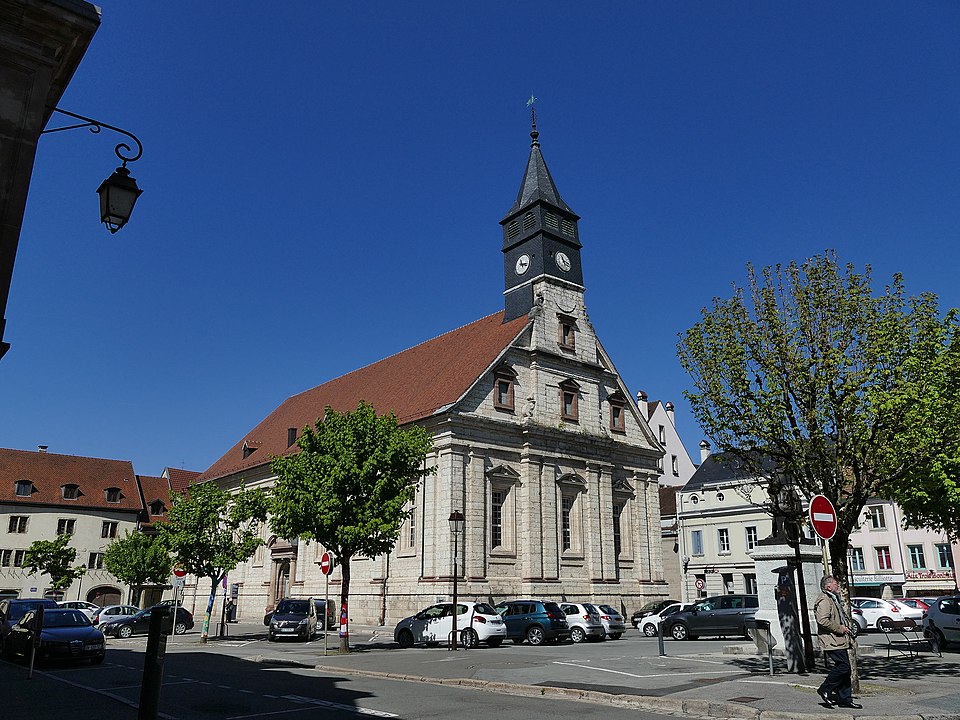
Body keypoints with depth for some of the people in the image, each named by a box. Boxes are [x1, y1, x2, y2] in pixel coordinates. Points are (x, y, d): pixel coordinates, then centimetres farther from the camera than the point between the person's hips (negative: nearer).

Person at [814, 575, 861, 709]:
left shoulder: (833, 599, 22)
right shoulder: (824, 600, -14)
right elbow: (823, 620, -25)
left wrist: (847, 626, 19)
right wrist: (840, 628, -18)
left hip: (840, 641, 11)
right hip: (832, 642, -11)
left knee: (844, 668, 9)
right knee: (843, 666, -14)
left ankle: (845, 699, 14)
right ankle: (825, 689, -1)